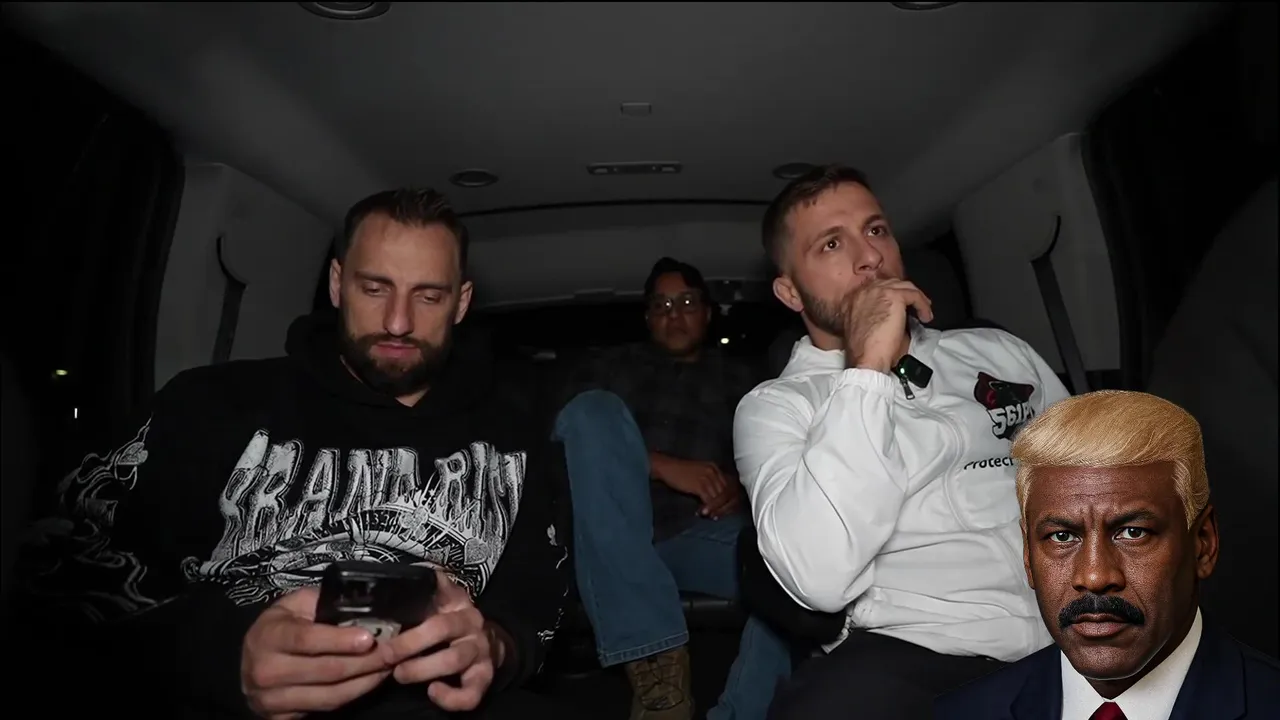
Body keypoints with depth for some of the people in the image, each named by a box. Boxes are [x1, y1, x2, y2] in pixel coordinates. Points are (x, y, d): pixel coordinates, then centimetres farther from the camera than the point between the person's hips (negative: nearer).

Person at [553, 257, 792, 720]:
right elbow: (576, 429, 2)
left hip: (697, 536, 1)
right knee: (596, 410, -28)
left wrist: (742, 487, -10)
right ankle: (657, 662, -35)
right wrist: (663, 467, -12)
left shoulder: (736, 381, 23)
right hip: (610, 537, 0)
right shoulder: (612, 366, 19)